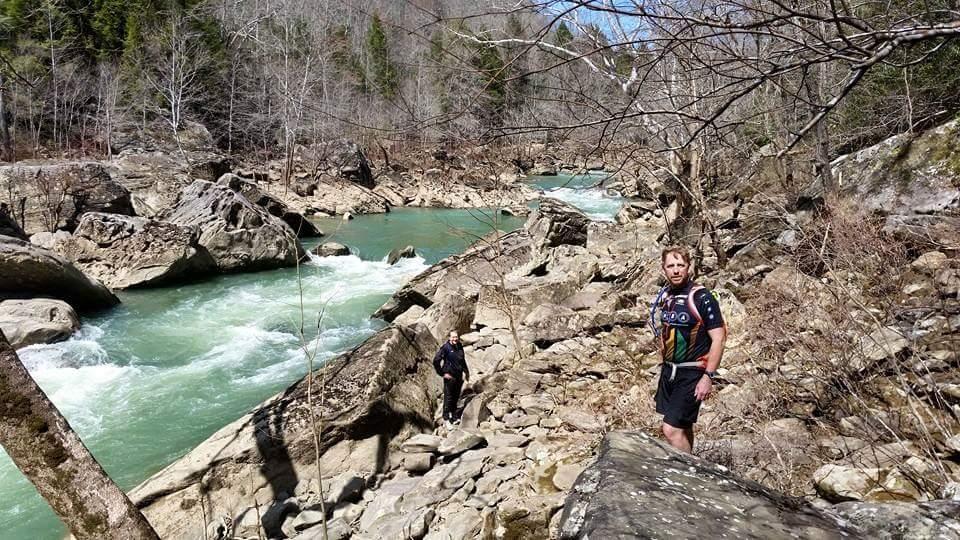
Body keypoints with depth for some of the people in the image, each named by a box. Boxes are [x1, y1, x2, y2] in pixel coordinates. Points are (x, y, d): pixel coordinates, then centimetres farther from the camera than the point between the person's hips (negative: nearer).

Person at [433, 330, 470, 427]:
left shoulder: (460, 347, 7)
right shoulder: (445, 347, -13)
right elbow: (436, 361, -14)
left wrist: (466, 371, 21)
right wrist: (442, 373, -13)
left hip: (459, 377, 6)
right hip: (450, 377, -6)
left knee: (456, 398, 14)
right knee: (448, 398, -1)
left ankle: (454, 417, 27)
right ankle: (446, 419, 9)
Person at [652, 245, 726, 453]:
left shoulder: (702, 297, -14)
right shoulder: (664, 296, 5)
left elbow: (718, 339, -15)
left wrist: (708, 377, -19)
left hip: (692, 373, -6)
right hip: (668, 370, 7)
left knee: (671, 430, -12)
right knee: (682, 426, 17)